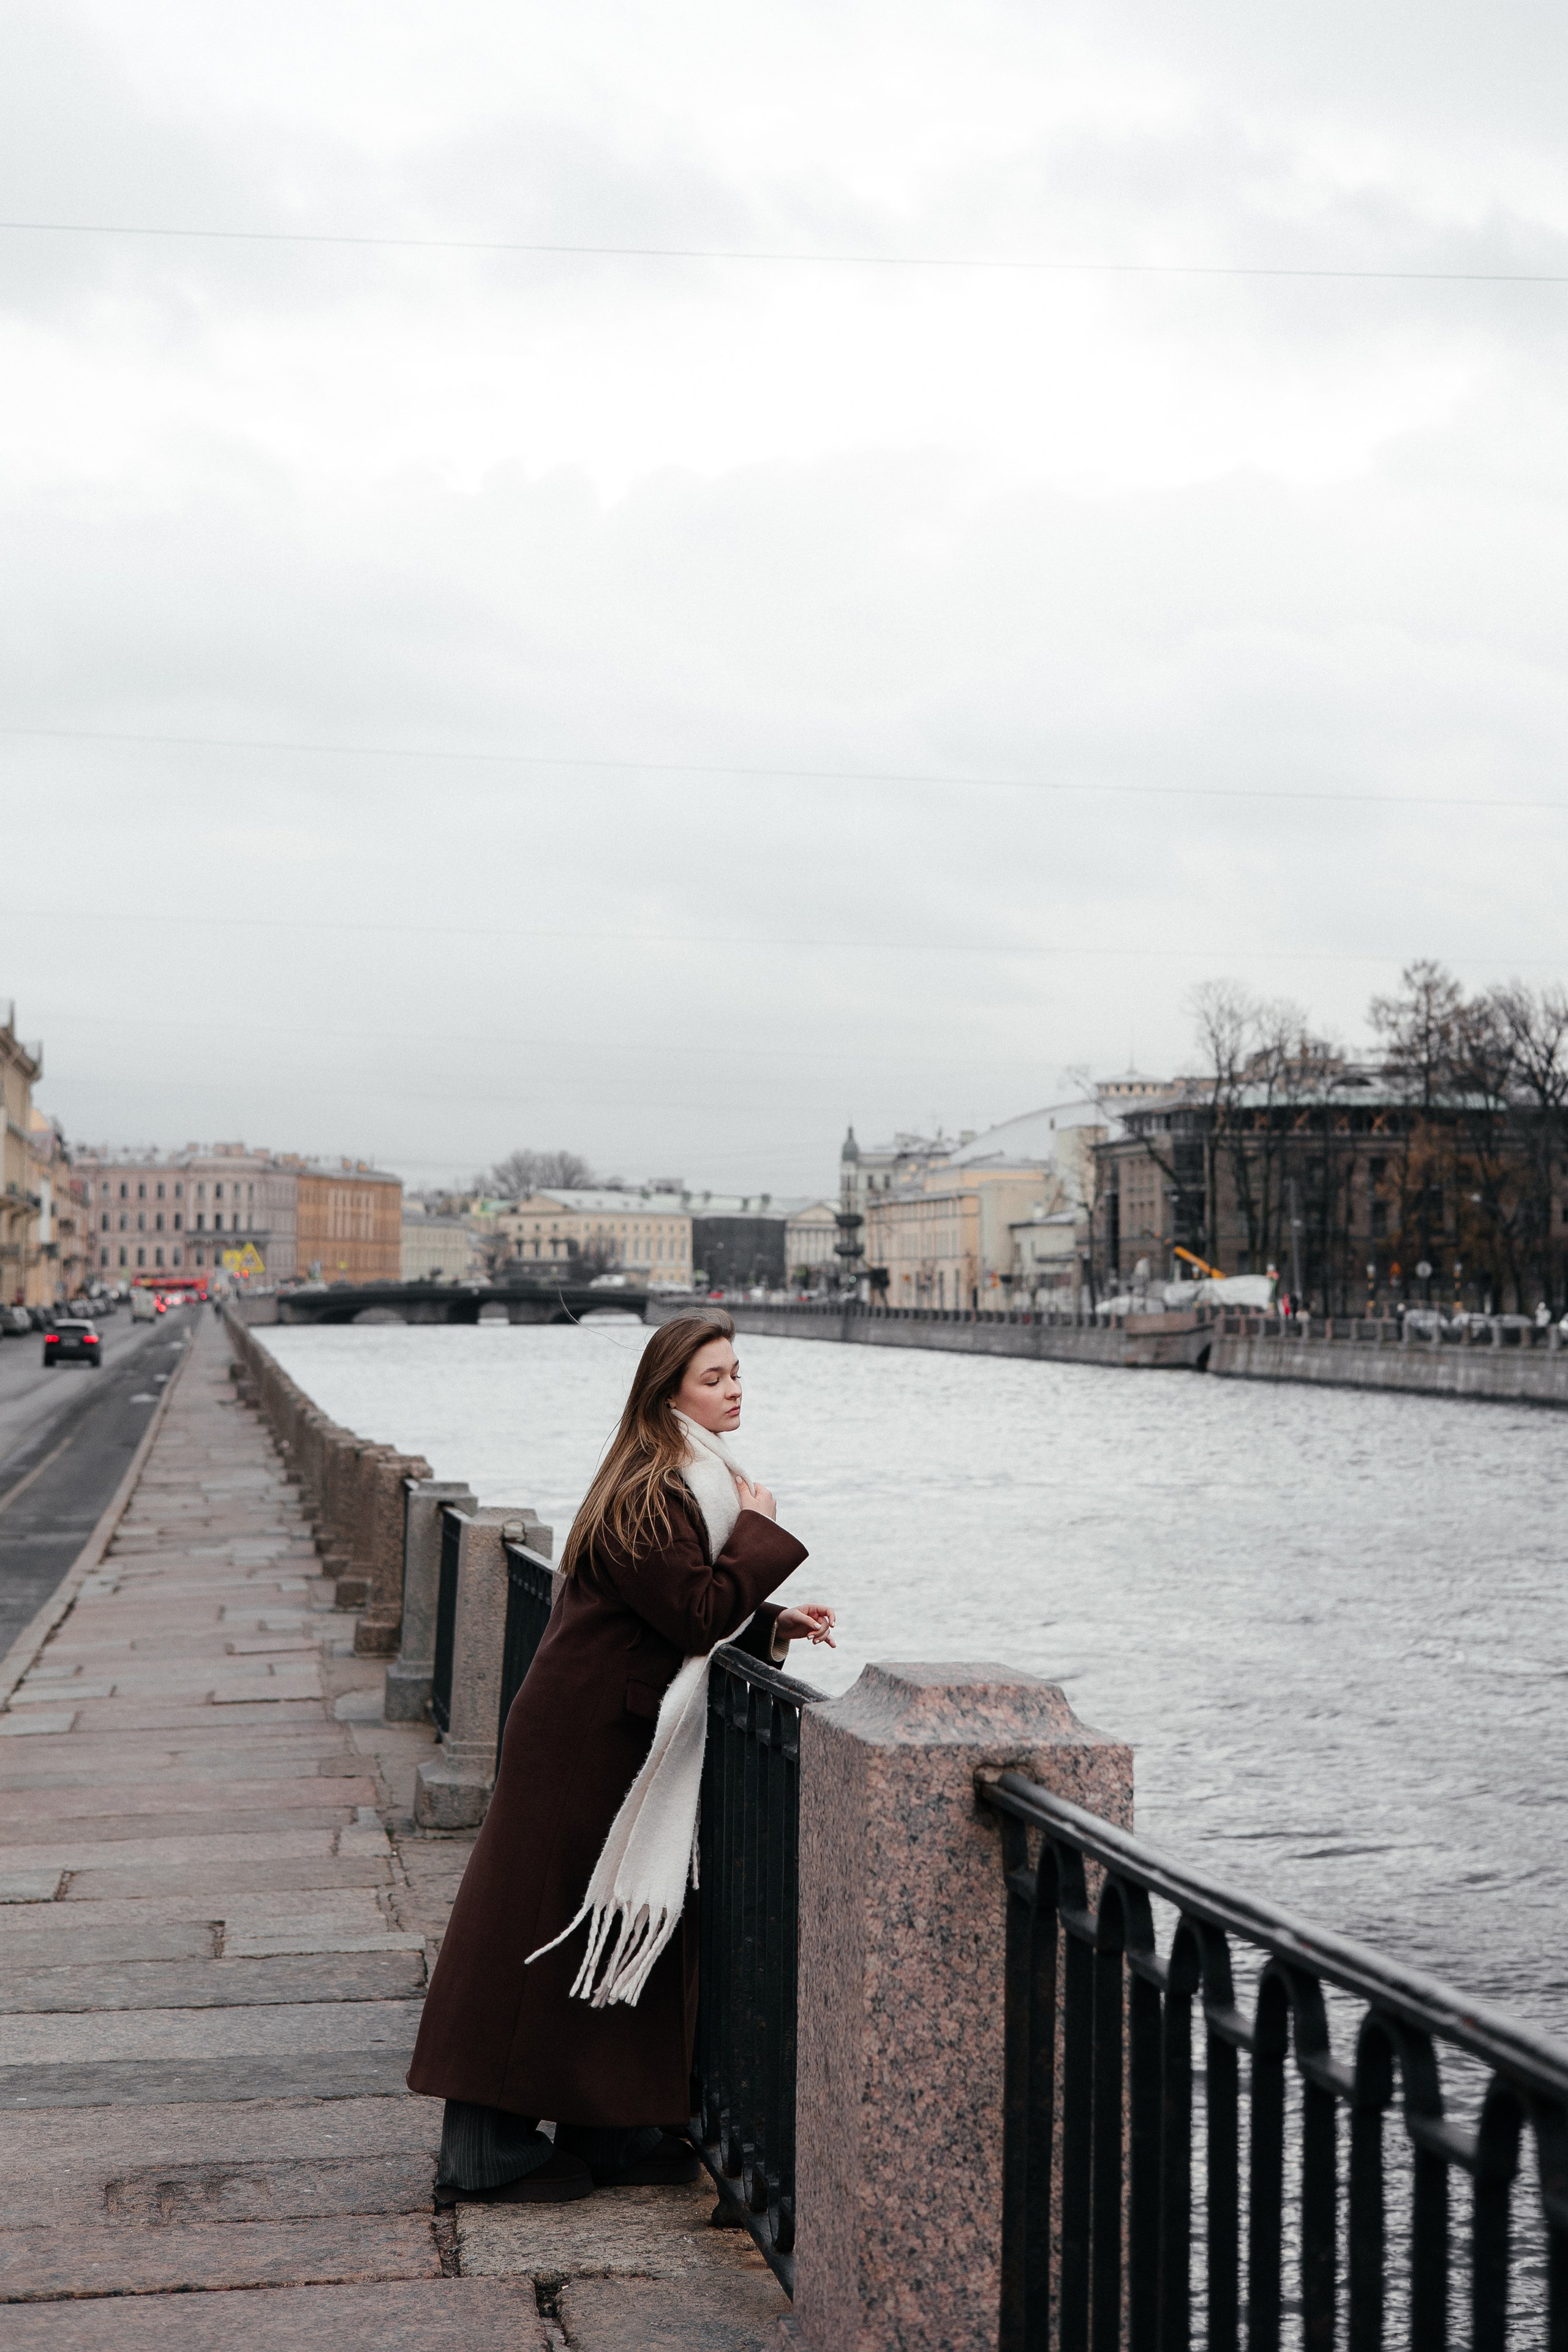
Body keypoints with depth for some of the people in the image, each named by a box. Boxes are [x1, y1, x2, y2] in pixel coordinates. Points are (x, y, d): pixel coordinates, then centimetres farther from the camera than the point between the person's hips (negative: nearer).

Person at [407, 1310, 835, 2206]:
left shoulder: (697, 1483, 12)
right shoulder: (649, 1495, -20)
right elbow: (699, 1612, -25)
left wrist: (777, 1626, 1)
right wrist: (761, 1531, -15)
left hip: (631, 1739, 10)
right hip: (583, 1740, -10)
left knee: (635, 1926, 14)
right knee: (544, 1930, -3)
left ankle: (610, 2132, 24)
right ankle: (491, 2152, 5)